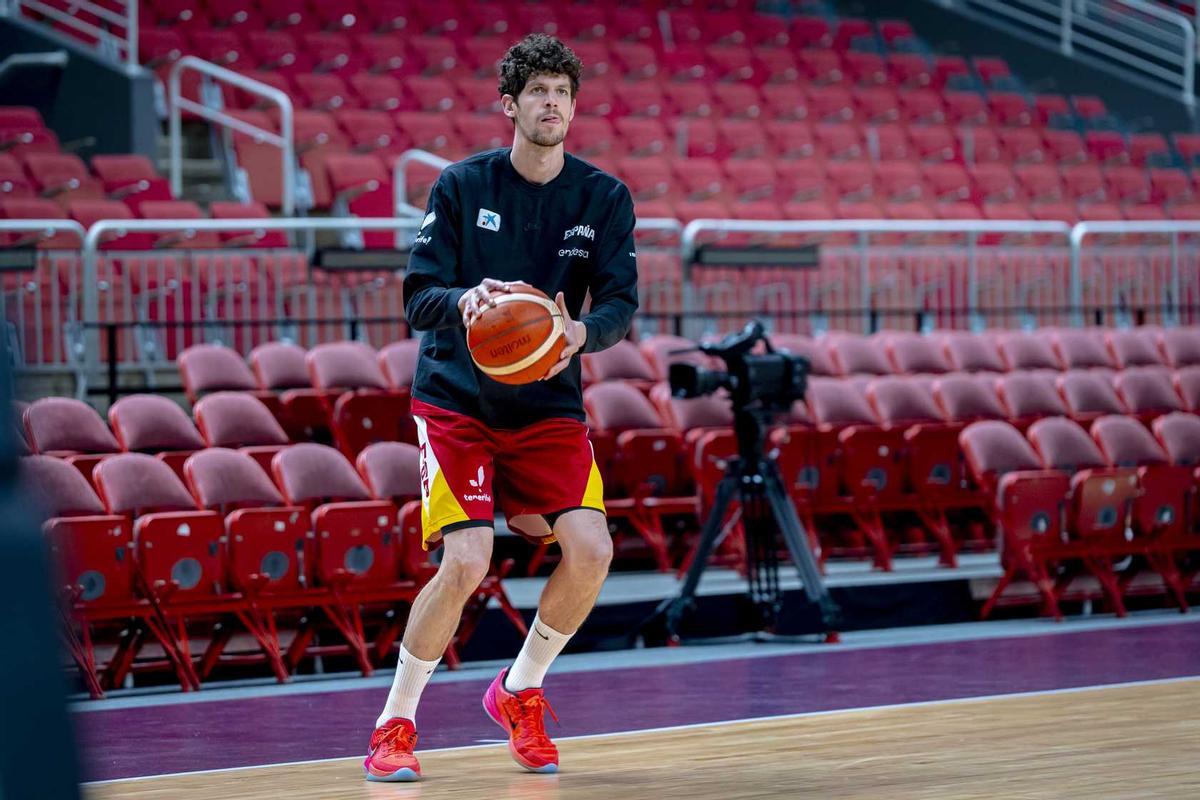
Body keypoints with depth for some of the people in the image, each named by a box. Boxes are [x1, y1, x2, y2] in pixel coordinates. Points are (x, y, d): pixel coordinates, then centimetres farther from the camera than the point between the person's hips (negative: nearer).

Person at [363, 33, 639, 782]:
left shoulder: (605, 198, -2)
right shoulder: (461, 186, -7)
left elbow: (623, 302, -8)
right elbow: (418, 297, -10)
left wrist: (582, 334, -31)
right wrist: (465, 299, -34)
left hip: (549, 404, 3)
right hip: (457, 399, -3)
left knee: (591, 551, -14)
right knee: (467, 561, -19)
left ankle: (521, 691, 13)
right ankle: (394, 724, 0)